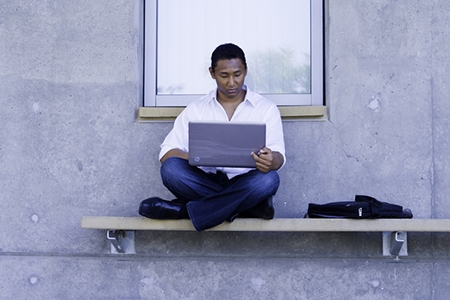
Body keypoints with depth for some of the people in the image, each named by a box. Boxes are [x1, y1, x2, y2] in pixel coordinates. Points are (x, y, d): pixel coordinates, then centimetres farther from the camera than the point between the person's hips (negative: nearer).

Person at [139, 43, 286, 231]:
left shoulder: (266, 108, 6)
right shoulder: (196, 109, 9)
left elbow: (278, 155, -4)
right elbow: (167, 152, 0)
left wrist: (271, 161, -30)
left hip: (245, 186, -1)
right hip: (206, 183, 1)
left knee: (268, 179, -34)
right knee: (170, 168, -27)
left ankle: (184, 210, -29)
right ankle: (249, 207, -24)